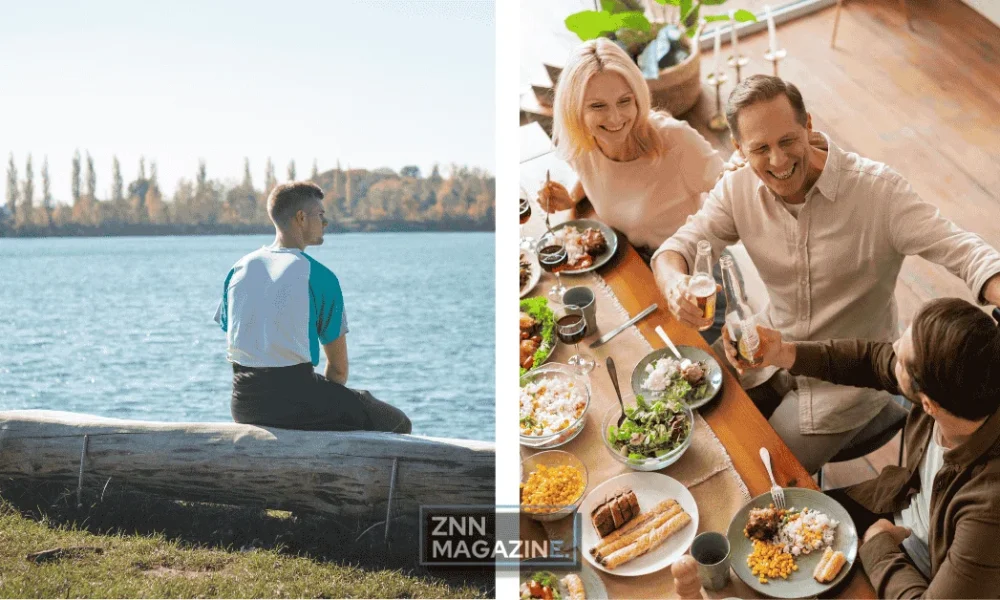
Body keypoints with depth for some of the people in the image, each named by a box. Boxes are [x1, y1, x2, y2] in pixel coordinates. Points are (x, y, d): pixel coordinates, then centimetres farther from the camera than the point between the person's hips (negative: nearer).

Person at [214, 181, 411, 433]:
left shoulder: (239, 269, 9)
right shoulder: (319, 276, -7)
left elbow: (236, 344, 16)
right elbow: (339, 367, -3)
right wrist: (324, 404, 16)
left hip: (244, 405, 7)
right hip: (295, 393, -7)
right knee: (397, 423, 10)